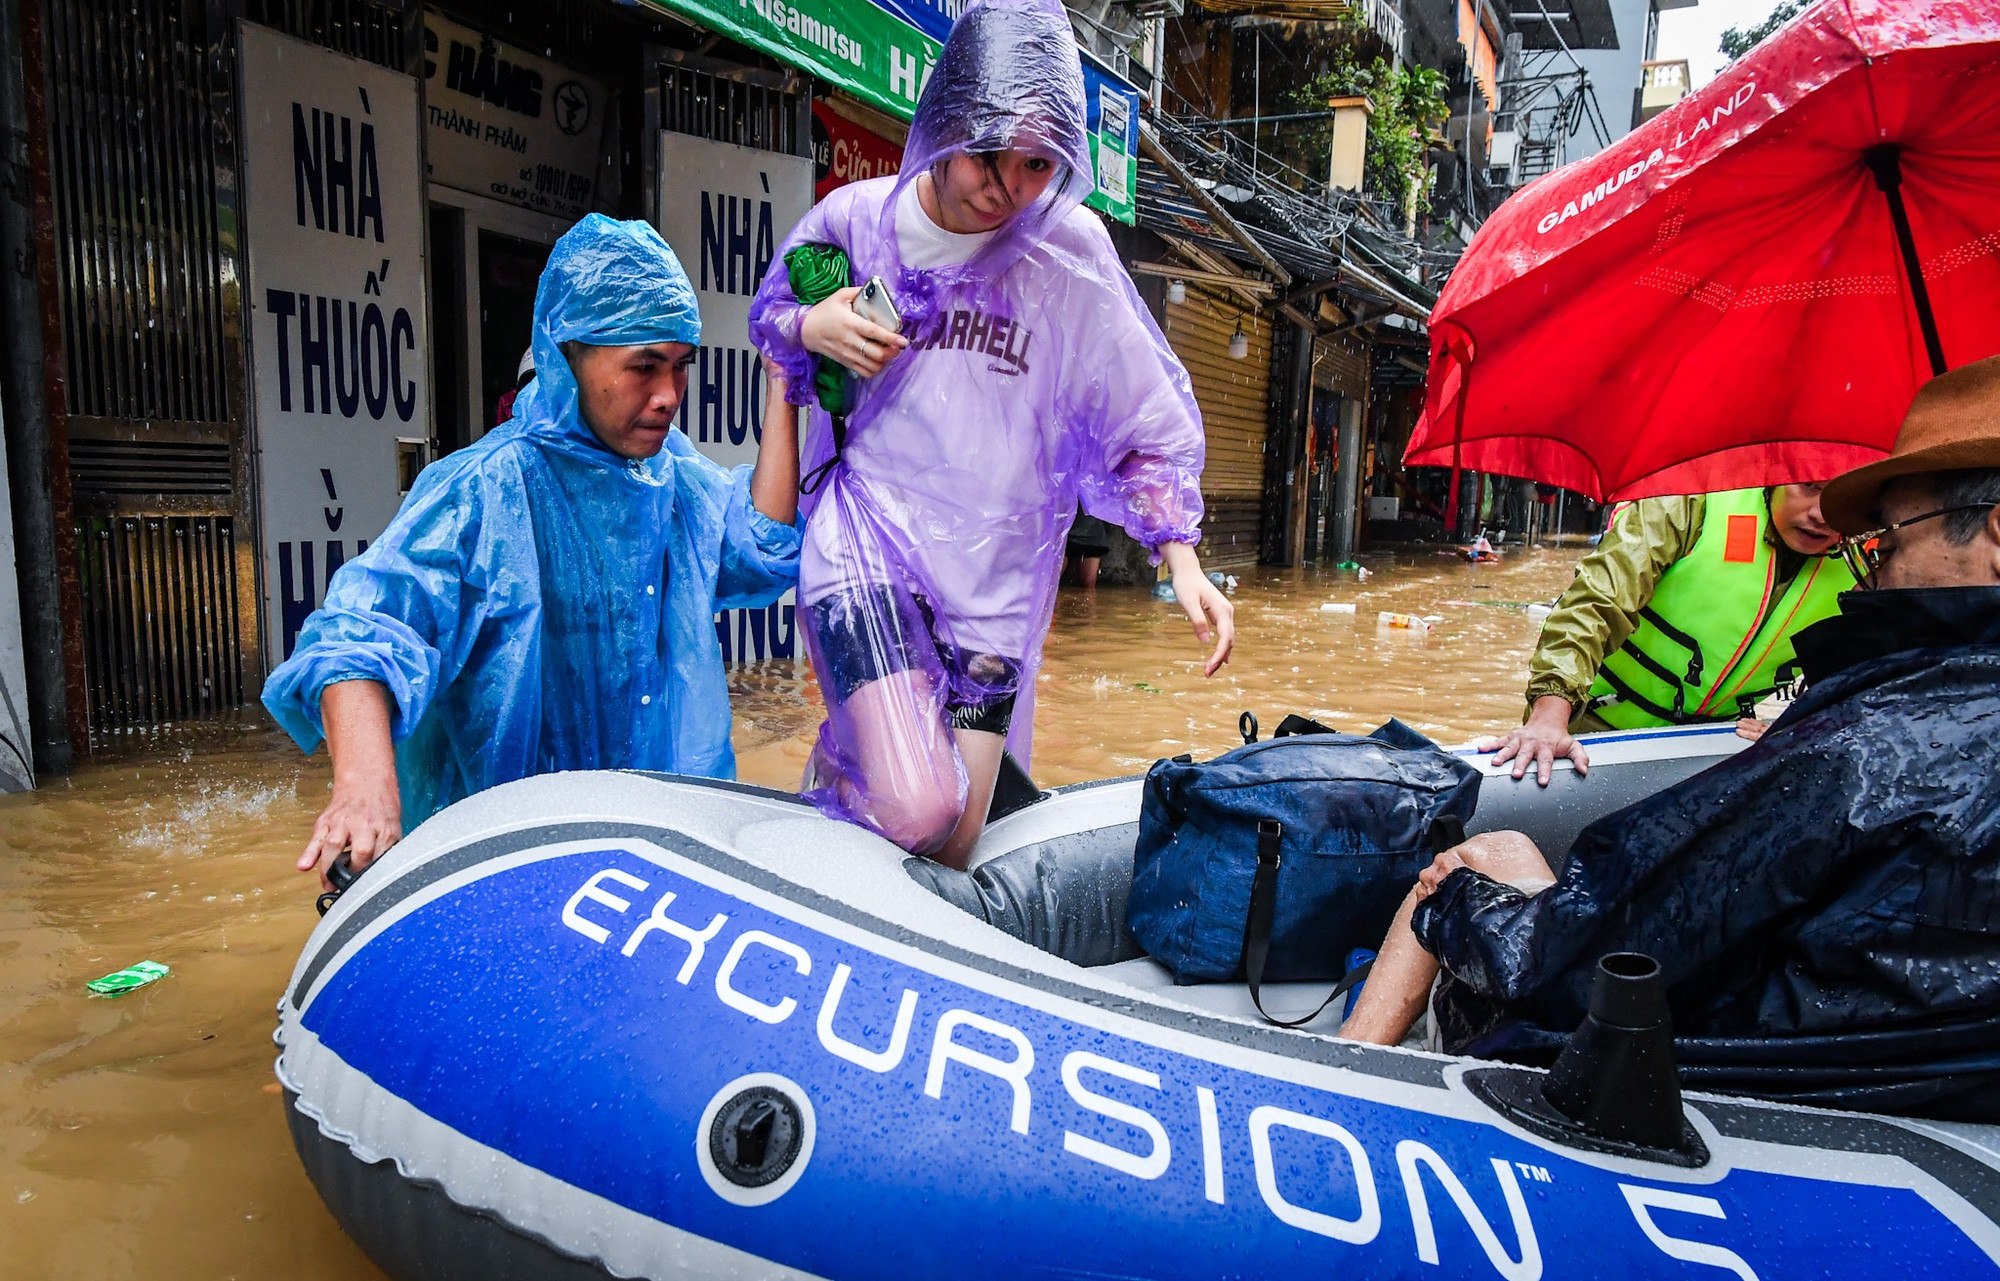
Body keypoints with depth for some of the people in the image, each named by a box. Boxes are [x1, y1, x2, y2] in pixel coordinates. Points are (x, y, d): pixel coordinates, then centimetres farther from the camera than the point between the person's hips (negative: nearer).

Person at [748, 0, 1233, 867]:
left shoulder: (1069, 250, -4)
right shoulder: (855, 218, -2)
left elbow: (1147, 420, 3)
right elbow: (768, 314, 17)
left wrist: (1182, 559, -7)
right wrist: (811, 328, -7)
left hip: (996, 572, 2)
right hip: (865, 540, -1)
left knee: (952, 848, 6)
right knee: (916, 810, -21)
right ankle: (835, 766, 13)